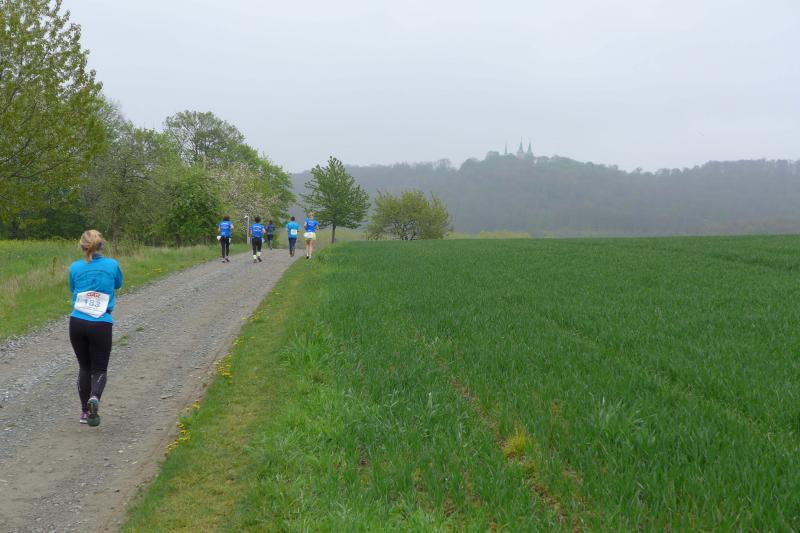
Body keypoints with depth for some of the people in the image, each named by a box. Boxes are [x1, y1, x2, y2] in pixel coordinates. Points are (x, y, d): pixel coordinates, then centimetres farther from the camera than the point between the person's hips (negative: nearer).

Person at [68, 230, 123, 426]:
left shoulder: (75, 267, 0)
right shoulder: (112, 265, -2)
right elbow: (118, 284, 18)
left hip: (77, 322, 2)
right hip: (101, 324, -2)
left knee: (84, 367, 17)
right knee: (100, 369, 8)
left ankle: (85, 411, 18)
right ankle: (94, 398, -21)